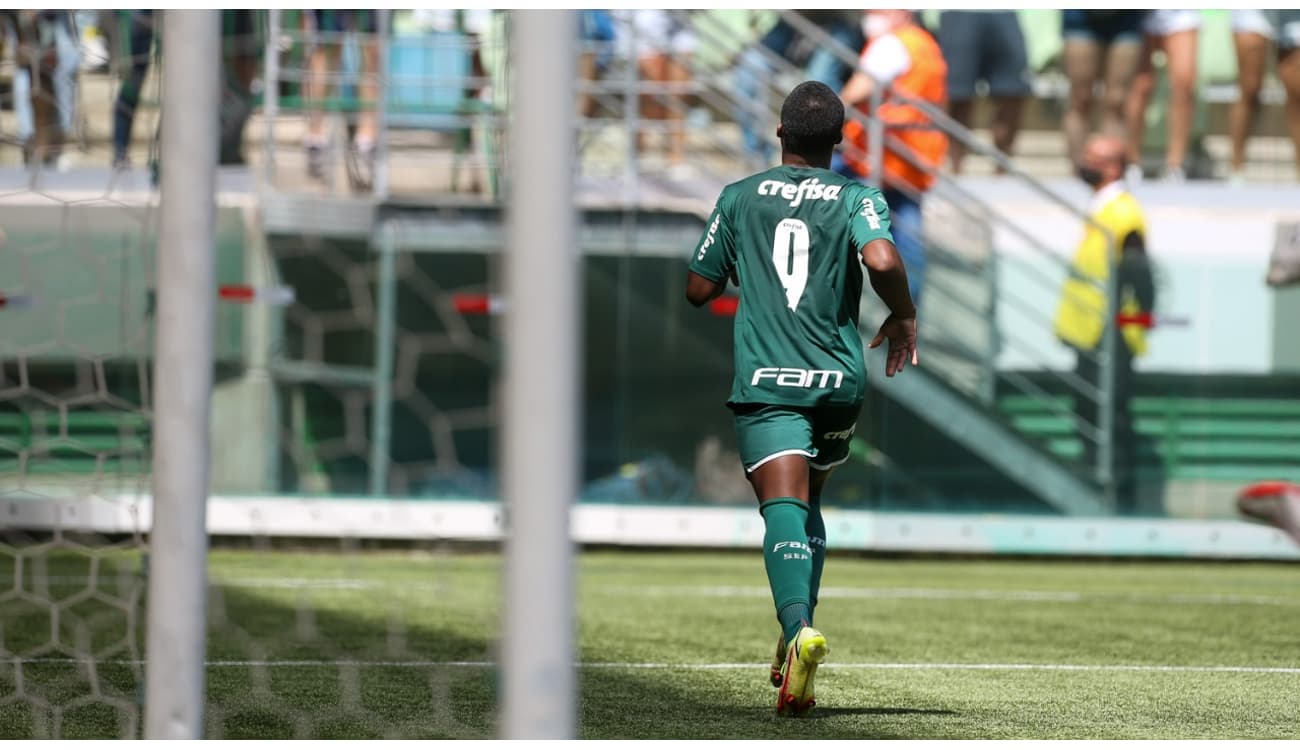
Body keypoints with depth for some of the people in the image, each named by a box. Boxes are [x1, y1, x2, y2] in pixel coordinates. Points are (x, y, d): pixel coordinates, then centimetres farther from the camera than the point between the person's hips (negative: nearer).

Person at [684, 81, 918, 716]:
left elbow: (698, 290, 13)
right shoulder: (858, 197, 5)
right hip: (838, 378, 2)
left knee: (784, 507, -15)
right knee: (808, 502, 23)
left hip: (764, 380, -2)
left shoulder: (739, 198, 9)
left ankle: (798, 628, -40)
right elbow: (882, 261, -15)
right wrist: (903, 318, 3)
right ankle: (795, 637, 14)